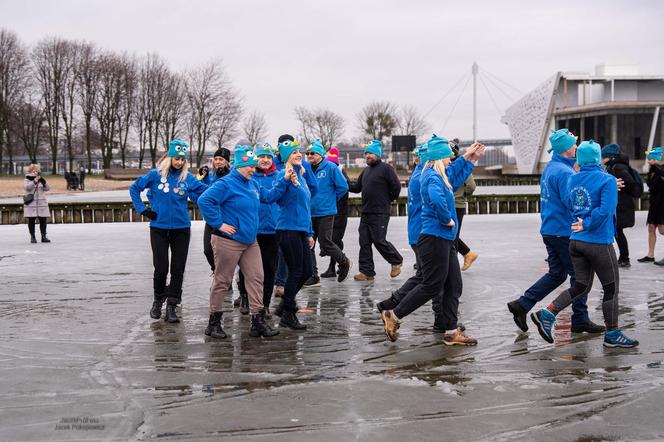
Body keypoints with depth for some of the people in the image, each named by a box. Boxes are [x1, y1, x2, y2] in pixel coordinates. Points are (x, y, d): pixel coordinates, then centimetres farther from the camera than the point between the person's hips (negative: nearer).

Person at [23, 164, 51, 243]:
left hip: (41, 203, 3)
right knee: (31, 220, -1)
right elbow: (26, 187, -15)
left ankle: (44, 236, 5)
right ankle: (32, 237, 5)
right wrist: (34, 181, -26)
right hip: (31, 204, -3)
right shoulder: (27, 180, 5)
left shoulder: (41, 180, 13)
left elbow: (47, 188, 0)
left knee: (43, 220, -1)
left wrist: (43, 181, -15)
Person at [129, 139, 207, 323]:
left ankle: (171, 307, 10)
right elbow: (134, 188, 6)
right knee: (161, 268, 1)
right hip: (159, 229, -1)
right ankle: (158, 300, 25)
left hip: (181, 229, 1)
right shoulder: (155, 175, -4)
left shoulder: (188, 178, -1)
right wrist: (142, 209, 0)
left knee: (178, 270, 1)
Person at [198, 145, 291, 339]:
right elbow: (205, 201, -21)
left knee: (256, 278, 3)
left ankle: (258, 321, 6)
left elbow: (269, 196, 24)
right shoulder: (226, 184, -14)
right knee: (222, 281, 2)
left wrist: (284, 180, 12)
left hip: (250, 242, 8)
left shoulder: (253, 184, 13)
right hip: (228, 241, -8)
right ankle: (214, 322, 13)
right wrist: (219, 224, -19)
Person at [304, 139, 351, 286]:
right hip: (309, 213, 6)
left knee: (325, 243, -4)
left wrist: (331, 199, 2)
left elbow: (343, 186, -7)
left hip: (325, 213, -6)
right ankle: (313, 275, 13)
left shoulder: (330, 168, -8)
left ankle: (344, 262, 22)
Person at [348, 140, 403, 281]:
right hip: (365, 213, 8)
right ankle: (366, 271, 10)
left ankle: (396, 261, 16)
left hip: (380, 214, -8)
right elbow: (357, 187, 21)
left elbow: (396, 186, -13)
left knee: (379, 241, -7)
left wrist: (388, 200, -5)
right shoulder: (366, 171, 18)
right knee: (364, 242, 5)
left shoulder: (385, 168, -8)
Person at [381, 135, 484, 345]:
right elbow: (437, 200, -37)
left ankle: (451, 332, 12)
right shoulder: (433, 177, -17)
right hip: (434, 239, -10)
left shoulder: (440, 175, 14)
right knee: (432, 286, -3)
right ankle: (393, 316, 9)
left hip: (445, 240, 10)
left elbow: (454, 176, 37)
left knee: (454, 286, 9)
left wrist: (468, 159, 31)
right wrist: (448, 220, -22)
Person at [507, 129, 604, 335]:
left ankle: (522, 304, 8)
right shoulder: (564, 172, -18)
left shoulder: (549, 168, 13)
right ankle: (580, 320, 10)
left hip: (549, 230, 9)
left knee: (556, 274, 14)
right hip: (564, 231, -9)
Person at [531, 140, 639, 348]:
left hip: (576, 241, 6)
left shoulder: (572, 179, 6)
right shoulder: (607, 180, -12)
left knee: (582, 285, 16)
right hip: (599, 242, -6)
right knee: (611, 288, 8)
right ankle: (612, 334, 16)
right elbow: (605, 210, -22)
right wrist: (587, 225, -13)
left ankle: (547, 315, 2)